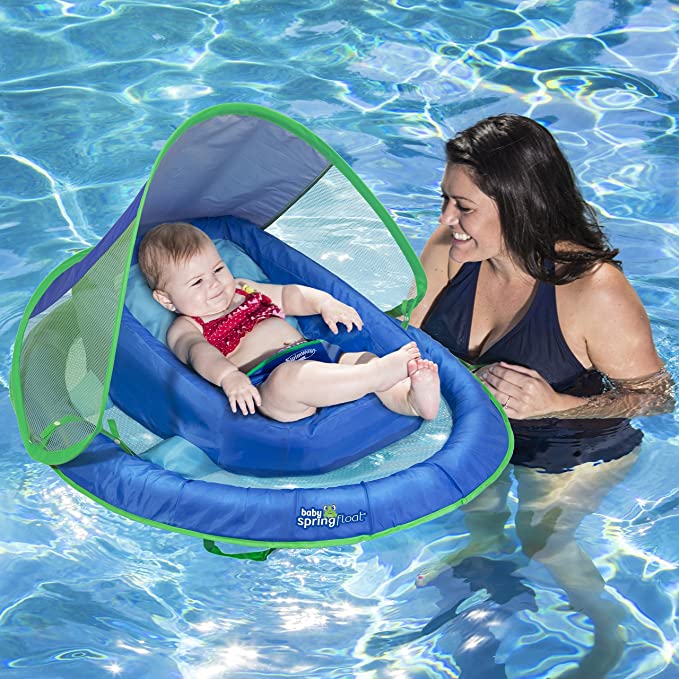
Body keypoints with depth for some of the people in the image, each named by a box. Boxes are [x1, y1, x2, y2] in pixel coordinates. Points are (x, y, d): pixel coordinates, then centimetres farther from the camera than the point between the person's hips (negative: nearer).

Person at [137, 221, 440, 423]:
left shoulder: (241, 289, 28)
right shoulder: (184, 328, 6)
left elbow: (289, 295, 29)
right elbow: (198, 352, -15)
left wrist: (325, 303, 8)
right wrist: (229, 377, -38)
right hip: (266, 379, -8)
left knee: (365, 359, -10)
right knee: (291, 378, -39)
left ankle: (415, 399, -32)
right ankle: (382, 372, -47)